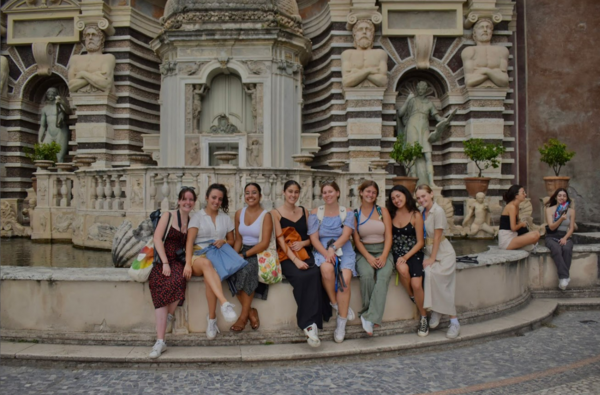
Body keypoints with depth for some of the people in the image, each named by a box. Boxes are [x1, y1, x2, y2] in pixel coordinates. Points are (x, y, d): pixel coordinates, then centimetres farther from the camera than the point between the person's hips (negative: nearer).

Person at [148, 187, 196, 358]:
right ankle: (160, 341, -30)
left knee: (178, 281, -33)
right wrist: (165, 263, -14)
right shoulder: (168, 216, 4)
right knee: (161, 287, -29)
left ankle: (169, 316, -4)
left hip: (179, 262, 2)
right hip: (162, 260, -2)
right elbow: (157, 238, -5)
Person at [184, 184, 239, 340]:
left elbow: (231, 241, 20)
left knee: (209, 276, -35)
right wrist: (188, 263, -18)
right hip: (199, 254, -2)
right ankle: (225, 304, -56)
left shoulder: (226, 218, 17)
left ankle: (212, 319, -31)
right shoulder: (197, 216, 7)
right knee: (206, 263, -40)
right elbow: (190, 241, -4)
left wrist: (223, 242, -5)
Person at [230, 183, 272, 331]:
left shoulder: (266, 216, -5)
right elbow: (238, 239, 11)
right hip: (243, 252, 4)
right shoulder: (239, 214, 11)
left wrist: (244, 255, -18)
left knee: (247, 270, -34)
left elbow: (265, 243, -13)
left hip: (260, 253, -4)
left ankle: (244, 316, -21)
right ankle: (251, 313, -16)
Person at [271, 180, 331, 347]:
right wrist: (295, 260, -19)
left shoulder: (304, 211, 19)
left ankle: (309, 324, -25)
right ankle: (310, 324, -30)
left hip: (305, 253, 3)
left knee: (313, 274, -32)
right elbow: (281, 240, -5)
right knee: (301, 277, -35)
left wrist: (303, 243, -6)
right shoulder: (276, 213, 6)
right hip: (287, 257, -3)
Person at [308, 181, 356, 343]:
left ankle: (341, 324, -16)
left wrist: (333, 248, -25)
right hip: (322, 250, 0)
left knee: (344, 280, -27)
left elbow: (346, 235, -6)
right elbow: (314, 238, -1)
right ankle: (335, 304, -10)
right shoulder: (315, 213, 9)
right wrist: (326, 253, -18)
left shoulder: (347, 213, 9)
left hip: (343, 250, 0)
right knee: (327, 269, -36)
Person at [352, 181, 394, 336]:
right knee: (367, 274, -33)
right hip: (363, 252, -1)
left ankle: (370, 317, -33)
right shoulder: (355, 214, 6)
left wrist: (384, 256, -13)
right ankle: (368, 311, -16)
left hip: (382, 251, 1)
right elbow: (356, 240, 1)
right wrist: (368, 257, -14)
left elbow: (388, 236, 3)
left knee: (384, 275, -31)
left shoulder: (383, 211, 9)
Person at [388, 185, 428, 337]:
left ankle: (423, 317, 1)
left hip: (413, 253, -1)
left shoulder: (415, 215, -2)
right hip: (397, 253, 2)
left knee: (416, 284, -22)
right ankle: (412, 297, -5)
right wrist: (399, 257, -9)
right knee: (403, 269, -33)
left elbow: (420, 242, -3)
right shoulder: (391, 215, 7)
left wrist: (406, 257, -14)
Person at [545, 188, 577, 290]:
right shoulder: (550, 209, 5)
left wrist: (565, 238, -12)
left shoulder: (571, 210, 10)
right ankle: (565, 277, -39)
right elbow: (551, 227, -5)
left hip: (566, 237, 1)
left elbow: (571, 228, 6)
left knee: (567, 249, -34)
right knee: (556, 250, -36)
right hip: (552, 237, -1)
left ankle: (562, 278, -32)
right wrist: (561, 218, -21)